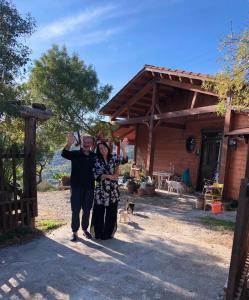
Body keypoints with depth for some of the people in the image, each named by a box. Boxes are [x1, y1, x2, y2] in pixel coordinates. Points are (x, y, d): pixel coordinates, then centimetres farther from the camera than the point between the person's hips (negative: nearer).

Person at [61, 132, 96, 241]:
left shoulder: (94, 156, 3)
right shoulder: (75, 154, -4)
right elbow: (64, 154, -25)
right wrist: (69, 143, -43)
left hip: (89, 187, 2)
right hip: (76, 186, -2)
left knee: (87, 210, 13)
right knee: (75, 210, 5)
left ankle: (85, 229, 29)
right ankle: (75, 232, 19)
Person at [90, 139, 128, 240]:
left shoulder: (114, 158, -1)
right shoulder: (96, 160, -2)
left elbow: (124, 160, -18)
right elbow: (95, 175, -8)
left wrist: (123, 149, -33)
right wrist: (109, 176, -16)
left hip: (113, 191, 1)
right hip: (101, 191, 0)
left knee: (111, 213, 9)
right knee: (99, 212, 8)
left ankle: (108, 233, 26)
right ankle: (98, 233, 27)